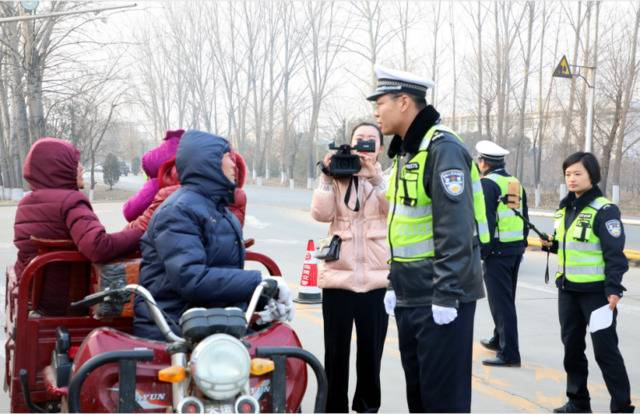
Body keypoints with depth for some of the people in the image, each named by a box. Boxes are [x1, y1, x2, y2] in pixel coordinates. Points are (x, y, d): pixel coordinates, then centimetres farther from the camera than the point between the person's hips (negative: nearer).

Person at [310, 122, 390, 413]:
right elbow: (321, 214, -5)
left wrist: (374, 175, -17)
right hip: (338, 274, 0)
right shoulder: (336, 175, 9)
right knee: (335, 350, 4)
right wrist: (327, 176, -11)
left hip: (377, 277, 0)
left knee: (371, 349, 9)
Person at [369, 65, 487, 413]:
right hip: (410, 297, 10)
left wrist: (447, 293, -23)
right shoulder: (406, 152, 16)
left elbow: (455, 230, -21)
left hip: (441, 298, -10)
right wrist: (395, 283, 19)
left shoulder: (442, 149, -14)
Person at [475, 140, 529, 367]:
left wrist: (481, 251, -16)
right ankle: (499, 340, 35)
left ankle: (509, 354, -8)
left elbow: (486, 221, -18)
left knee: (501, 302, -7)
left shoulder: (488, 184, -12)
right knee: (506, 299, 20)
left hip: (497, 250, -9)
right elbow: (524, 218, 17)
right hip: (516, 250, 9)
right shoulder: (517, 184, 14)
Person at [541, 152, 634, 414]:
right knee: (572, 346, 13)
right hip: (567, 289, 8)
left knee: (605, 350, -2)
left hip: (597, 291, -7)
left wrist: (614, 289, -22)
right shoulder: (566, 208, 11)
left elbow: (615, 252, -16)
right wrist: (551, 244, 3)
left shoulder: (604, 210, -13)